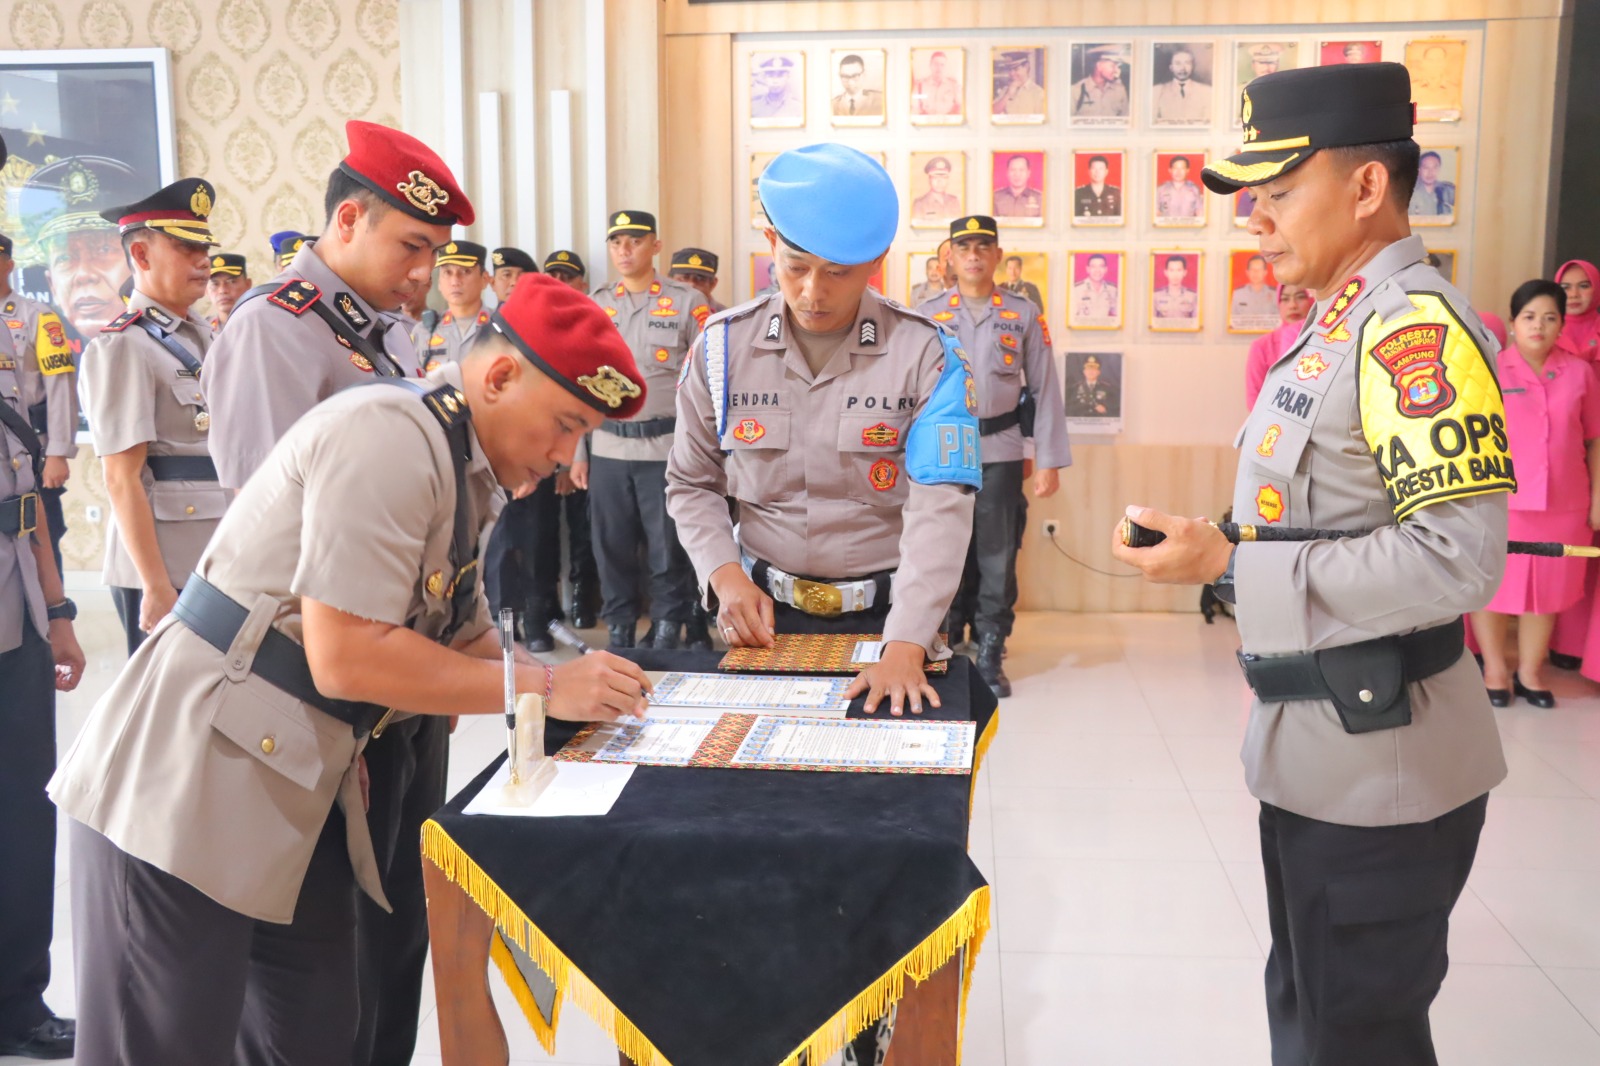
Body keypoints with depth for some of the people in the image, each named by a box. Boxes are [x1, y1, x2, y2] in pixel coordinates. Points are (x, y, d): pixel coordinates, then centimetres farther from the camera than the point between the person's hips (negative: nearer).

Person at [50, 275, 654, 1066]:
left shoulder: (461, 468, 11)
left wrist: (581, 684, 0)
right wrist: (543, 688, -17)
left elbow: (461, 641, 16)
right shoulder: (390, 436, -19)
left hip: (297, 792, 9)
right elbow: (346, 657, -25)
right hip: (184, 788, -9)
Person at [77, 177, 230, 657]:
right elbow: (123, 480, -17)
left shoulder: (202, 337, 13)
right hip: (164, 567, -7)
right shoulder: (120, 347, -11)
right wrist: (157, 587, -19)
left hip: (223, 560, 8)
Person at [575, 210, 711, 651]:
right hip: (608, 449, 4)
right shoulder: (594, 307, 11)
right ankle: (619, 634, 21)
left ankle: (668, 636, 14)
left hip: (668, 447, -4)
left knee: (668, 548, 2)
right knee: (611, 547, 9)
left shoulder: (688, 303, 0)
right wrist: (577, 453, 10)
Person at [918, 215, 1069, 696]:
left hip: (1001, 453, 0)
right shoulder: (927, 315, 5)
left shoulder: (1024, 314, 4)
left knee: (997, 557, 4)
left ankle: (991, 656, 16)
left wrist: (1049, 461, -2)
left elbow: (1045, 391, 3)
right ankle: (943, 647, 24)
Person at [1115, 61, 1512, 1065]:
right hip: (1316, 754, 9)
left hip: (1379, 767, -9)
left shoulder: (1415, 327, -19)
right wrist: (1212, 547, 4)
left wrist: (1227, 565, -23)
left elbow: (1457, 558, -28)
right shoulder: (1339, 325, 10)